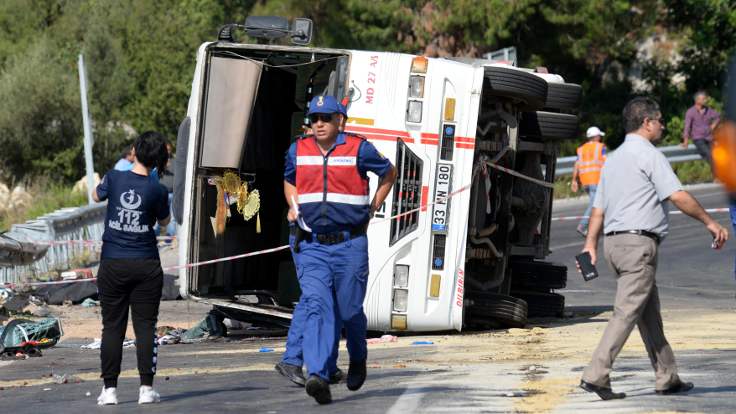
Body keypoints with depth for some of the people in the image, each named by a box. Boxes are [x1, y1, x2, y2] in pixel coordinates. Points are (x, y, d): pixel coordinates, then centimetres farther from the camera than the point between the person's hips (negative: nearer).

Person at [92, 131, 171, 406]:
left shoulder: (114, 178, -6)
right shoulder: (157, 190, -8)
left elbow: (96, 196, 15)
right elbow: (164, 221, 7)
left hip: (113, 263, 1)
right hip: (145, 265, -1)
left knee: (112, 326, 6)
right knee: (145, 326, 4)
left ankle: (110, 389, 4)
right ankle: (146, 388, 1)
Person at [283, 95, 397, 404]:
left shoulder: (359, 149, -3)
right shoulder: (298, 151, 7)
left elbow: (389, 173, 15)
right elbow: (289, 180, 29)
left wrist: (372, 208, 11)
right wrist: (293, 206, 11)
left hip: (349, 246, -2)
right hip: (311, 247, 2)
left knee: (350, 311, 7)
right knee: (316, 306, -16)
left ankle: (358, 360, 38)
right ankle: (317, 376, -29)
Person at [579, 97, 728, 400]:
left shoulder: (613, 159, 19)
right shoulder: (649, 155, -9)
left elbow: (598, 208, 17)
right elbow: (678, 196, -15)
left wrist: (590, 244, 16)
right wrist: (709, 222, -9)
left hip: (614, 240, 9)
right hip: (639, 242, -9)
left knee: (650, 315, 14)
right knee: (627, 312, -11)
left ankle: (667, 378, 18)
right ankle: (595, 375, -17)